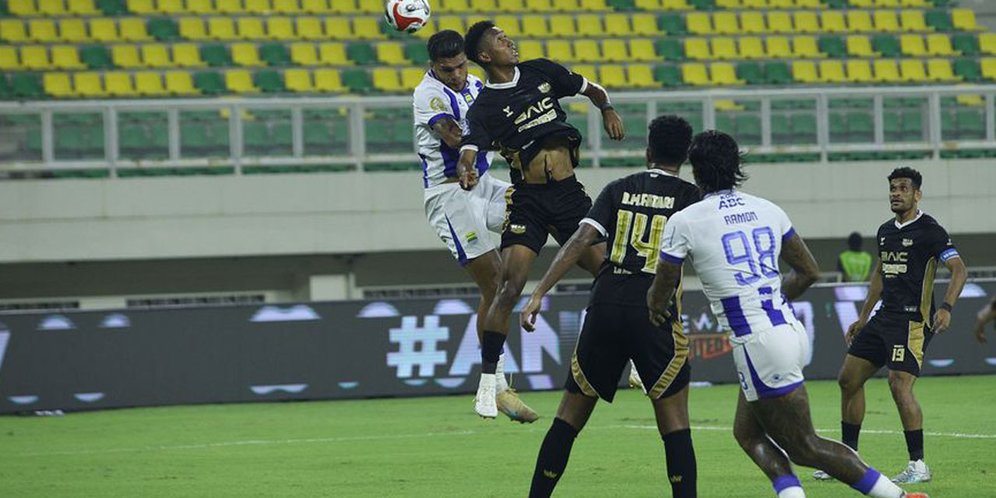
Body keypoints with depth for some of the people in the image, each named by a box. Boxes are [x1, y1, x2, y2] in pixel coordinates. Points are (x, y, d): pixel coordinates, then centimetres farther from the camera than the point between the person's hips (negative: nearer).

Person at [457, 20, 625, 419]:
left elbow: (591, 89, 24)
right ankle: (487, 381, -11)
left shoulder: (542, 72, 9)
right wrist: (466, 172, -41)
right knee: (509, 287, -15)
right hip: (527, 200, -3)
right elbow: (469, 151, -19)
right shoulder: (484, 106, -4)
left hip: (569, 192, 3)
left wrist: (607, 109, 4)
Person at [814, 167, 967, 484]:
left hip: (913, 320, -9)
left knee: (900, 386, -20)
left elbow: (959, 270, -15)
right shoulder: (885, 231, 15)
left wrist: (946, 308, -29)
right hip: (885, 316, 9)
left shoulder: (929, 231, -9)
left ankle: (918, 465, -11)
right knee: (848, 379, 8)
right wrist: (863, 318, 27)